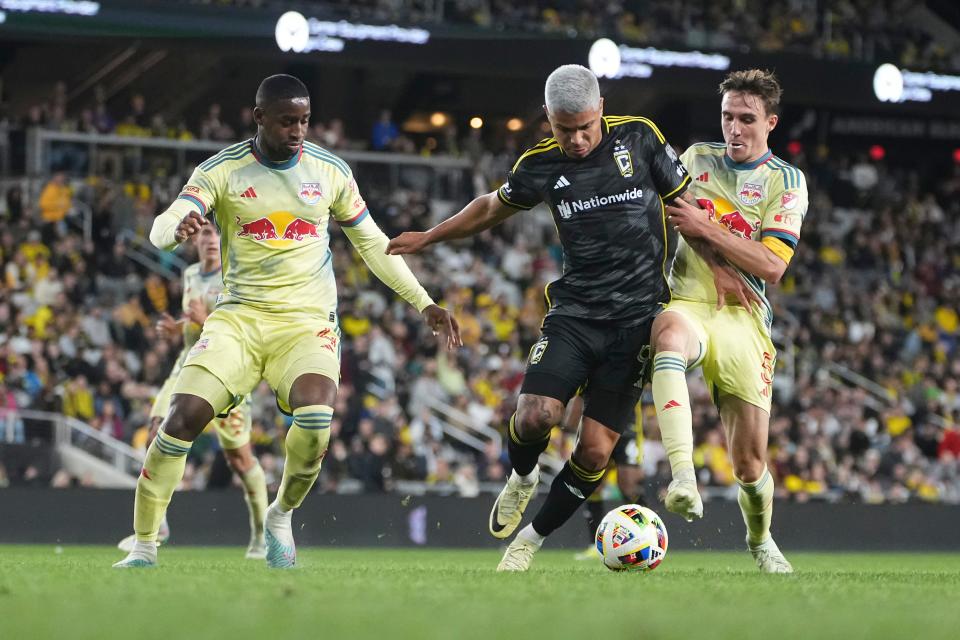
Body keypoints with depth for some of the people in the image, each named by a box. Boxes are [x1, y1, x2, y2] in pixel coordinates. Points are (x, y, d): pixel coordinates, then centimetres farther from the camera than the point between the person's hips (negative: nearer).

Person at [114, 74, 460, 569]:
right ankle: (144, 546, -5)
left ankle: (280, 516, 1)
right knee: (183, 417, -20)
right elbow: (162, 228, -15)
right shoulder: (222, 171, -2)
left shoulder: (330, 170, 6)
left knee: (316, 417, -28)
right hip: (239, 318, 0)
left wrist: (425, 305, 14)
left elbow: (373, 244, 17)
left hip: (307, 323, 1)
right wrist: (177, 227, -40)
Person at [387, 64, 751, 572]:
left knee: (595, 452, -6)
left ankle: (532, 540, 14)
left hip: (637, 319, -1)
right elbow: (493, 207, 23)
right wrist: (428, 237, 28)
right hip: (574, 314, 1)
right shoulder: (539, 166, 3)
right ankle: (522, 479, 15)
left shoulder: (640, 138, -1)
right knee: (535, 416, -21)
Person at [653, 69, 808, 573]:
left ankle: (760, 540, 34)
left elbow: (772, 267, -8)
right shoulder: (696, 157, 12)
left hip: (743, 319, 0)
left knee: (750, 462, 0)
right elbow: (663, 215, 28)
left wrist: (707, 229, -14)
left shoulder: (786, 181, 4)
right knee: (672, 336, -41)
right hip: (686, 302, 0)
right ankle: (684, 480, -54)